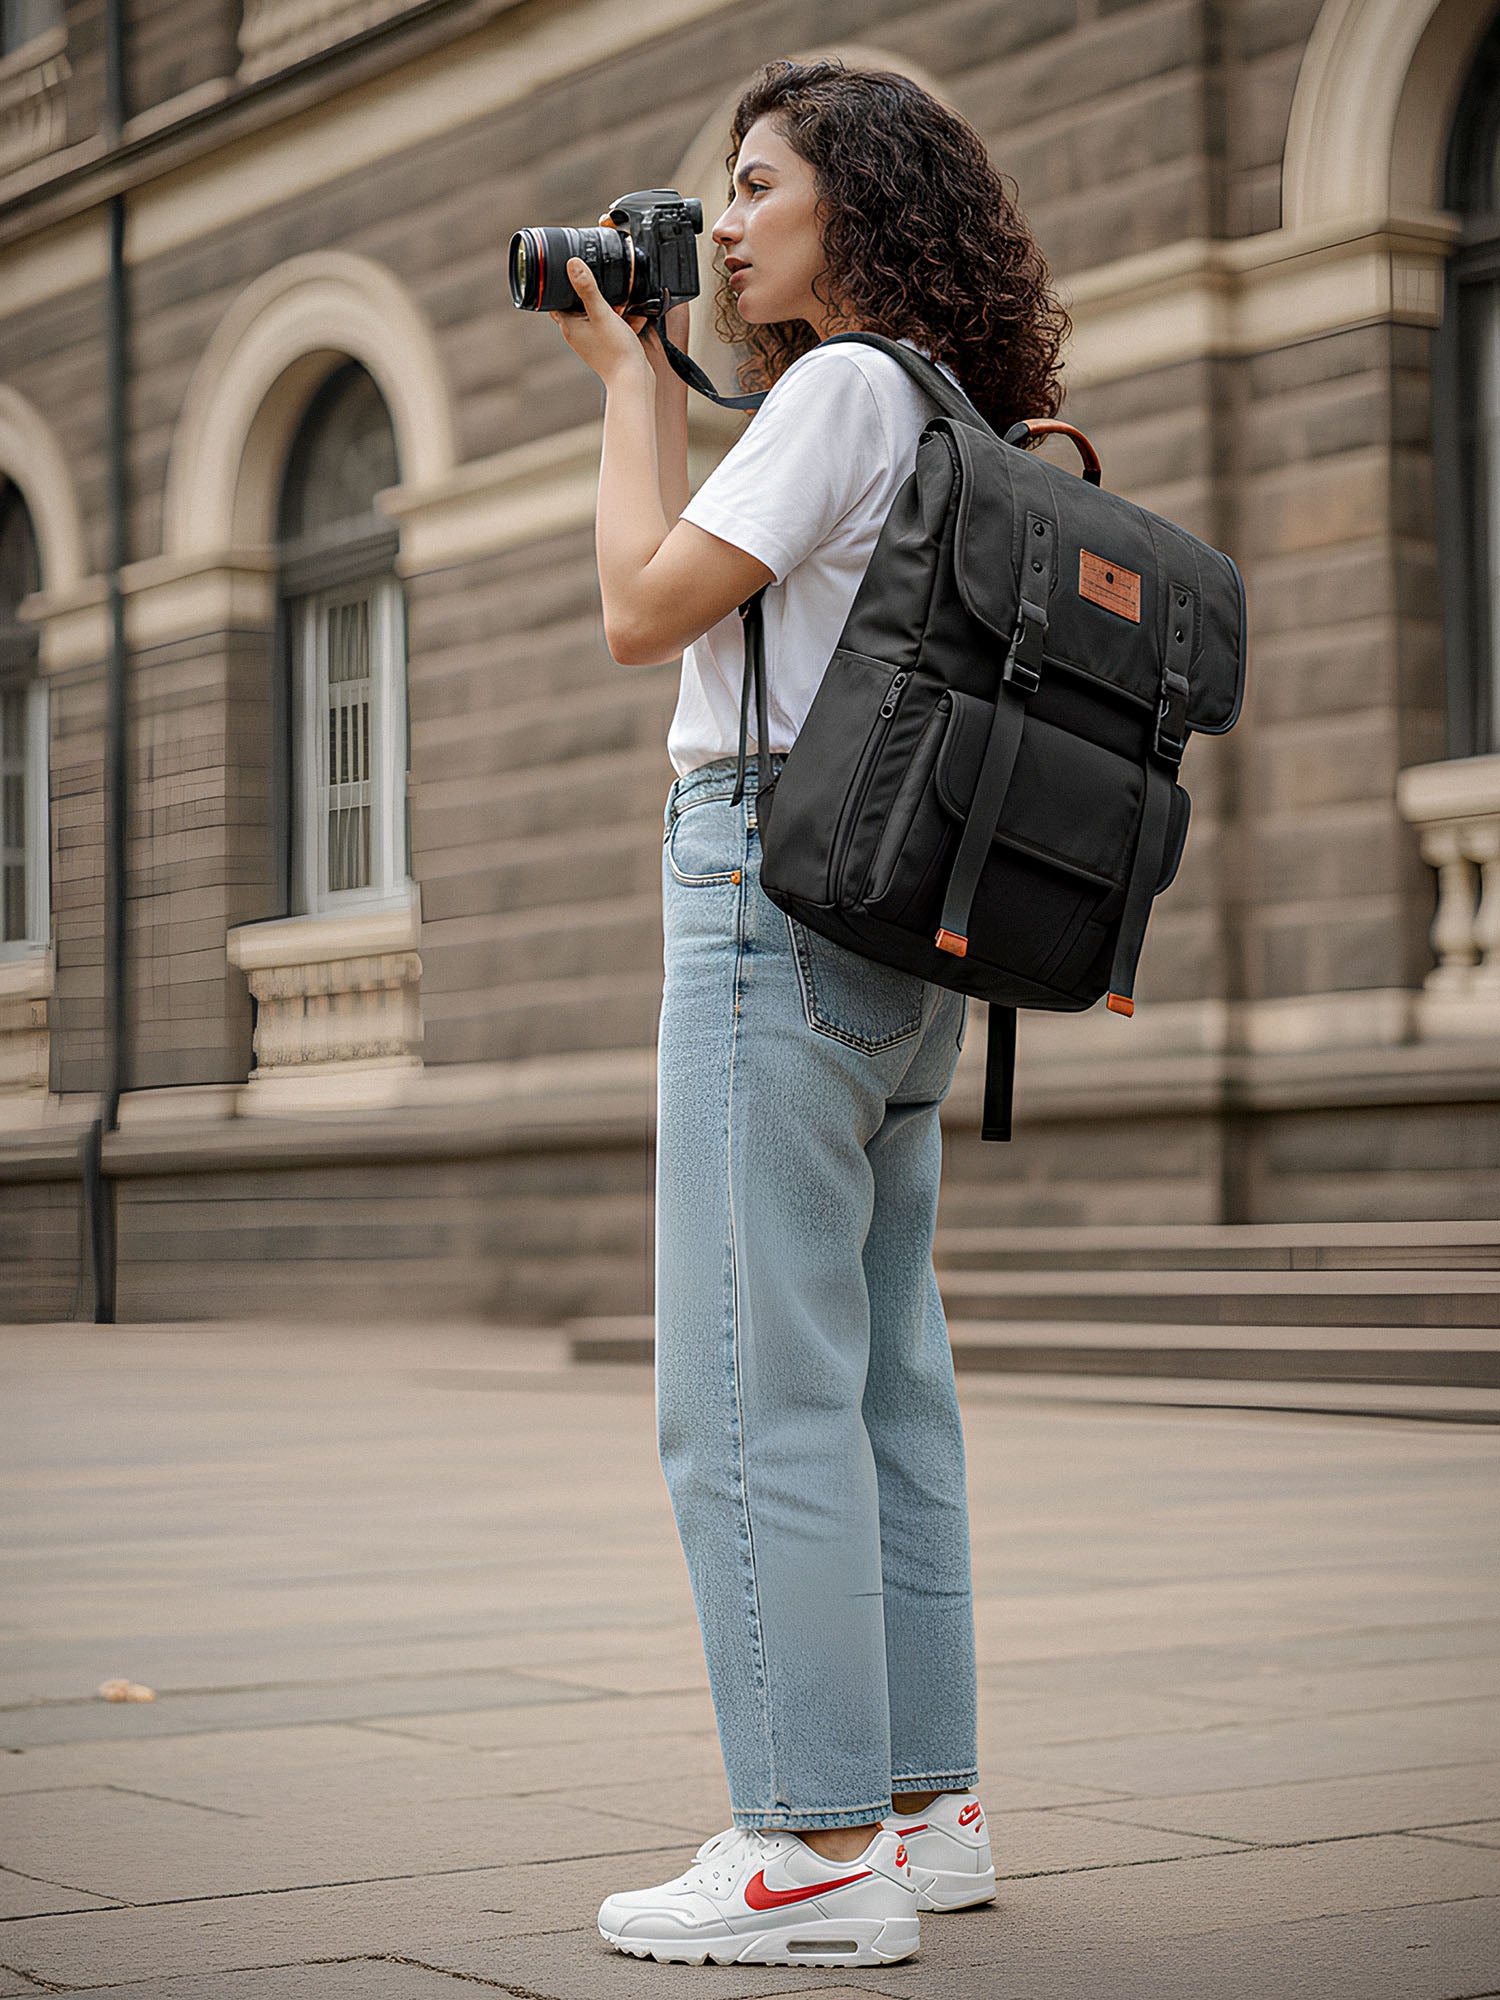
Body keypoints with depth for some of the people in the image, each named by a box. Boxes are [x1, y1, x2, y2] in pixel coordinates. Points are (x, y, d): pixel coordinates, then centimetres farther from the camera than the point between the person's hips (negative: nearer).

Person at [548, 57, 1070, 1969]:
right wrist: (643, 378, 20)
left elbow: (642, 611, -13)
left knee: (750, 1394, -9)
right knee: (883, 1376, 11)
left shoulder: (844, 387, -9)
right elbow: (718, 603, 22)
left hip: (781, 882, -10)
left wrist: (633, 380, 0)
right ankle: (926, 1808, 16)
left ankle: (820, 1848, -8)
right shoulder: (946, 420, 18)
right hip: (897, 920, 10)